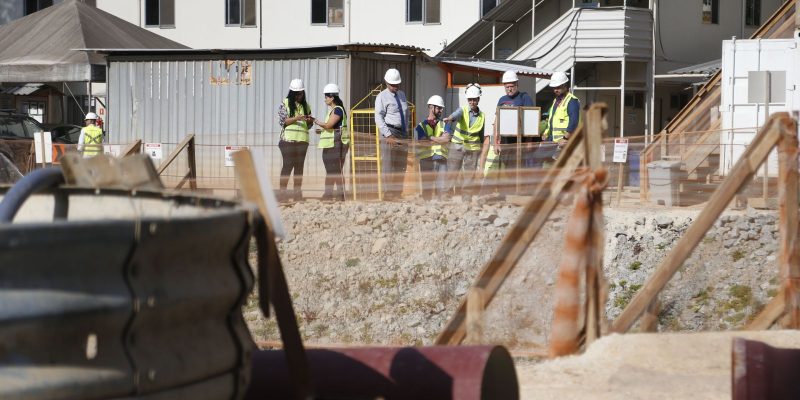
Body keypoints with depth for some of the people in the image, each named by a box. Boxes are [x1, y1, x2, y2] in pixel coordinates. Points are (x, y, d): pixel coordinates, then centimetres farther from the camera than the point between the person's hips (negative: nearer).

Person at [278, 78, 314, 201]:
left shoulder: (305, 105, 15)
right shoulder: (285, 104, 2)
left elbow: (308, 125, 19)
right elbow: (283, 121, -6)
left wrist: (310, 120, -4)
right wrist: (296, 118, -19)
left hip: (302, 140, 4)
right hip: (288, 139, -4)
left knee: (299, 166, 4)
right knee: (287, 165, -8)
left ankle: (297, 192, 6)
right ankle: (282, 192, -6)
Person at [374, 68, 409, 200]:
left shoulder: (402, 95, 16)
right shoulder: (382, 97, -5)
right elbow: (379, 118, -11)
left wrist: (406, 132, 14)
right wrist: (388, 135, -19)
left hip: (403, 133, 7)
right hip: (390, 132, -7)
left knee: (401, 167, 8)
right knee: (388, 166, -11)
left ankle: (398, 193, 13)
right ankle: (388, 194, -12)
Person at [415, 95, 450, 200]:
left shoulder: (443, 124, 15)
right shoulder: (422, 125, 7)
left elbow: (447, 139, -3)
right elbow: (422, 142, -8)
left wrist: (431, 138, -8)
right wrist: (439, 139, -5)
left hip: (441, 159, 3)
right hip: (427, 159, -2)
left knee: (441, 187, -2)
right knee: (427, 188, -3)